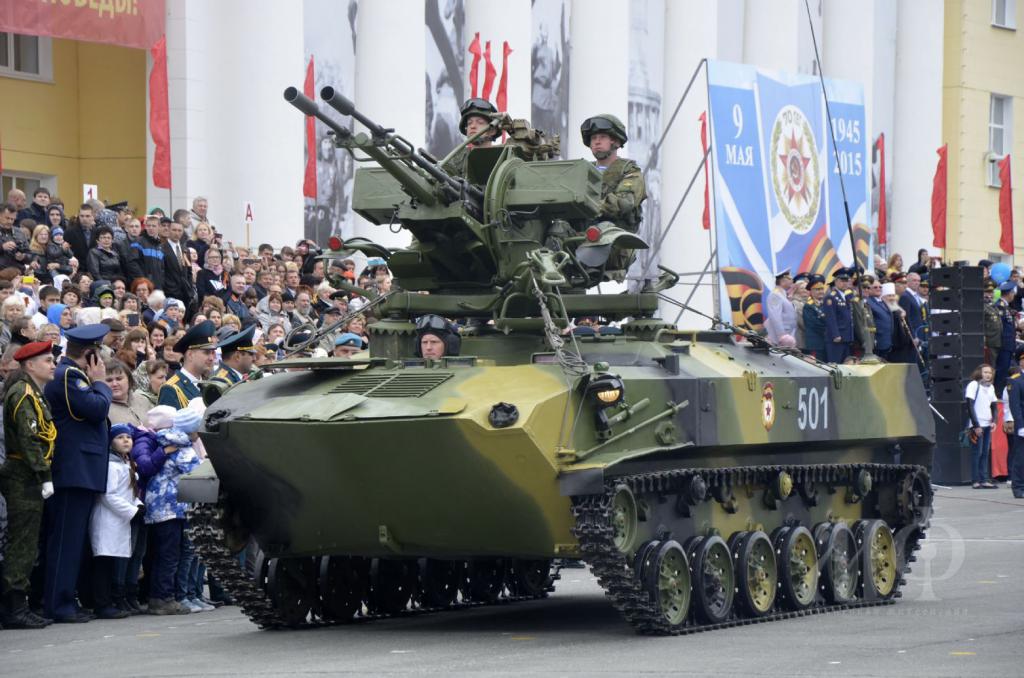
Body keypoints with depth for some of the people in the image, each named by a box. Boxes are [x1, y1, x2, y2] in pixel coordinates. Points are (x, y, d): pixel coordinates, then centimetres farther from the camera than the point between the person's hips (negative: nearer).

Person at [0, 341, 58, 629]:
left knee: (23, 544, 11)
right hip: (25, 478, -10)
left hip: (26, 479, 10)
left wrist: (44, 475, 18)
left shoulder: (34, 393, 19)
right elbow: (29, 439, -20)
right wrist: (44, 476, -21)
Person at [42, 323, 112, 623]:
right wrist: (100, 381, -6)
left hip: (77, 471, 11)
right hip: (76, 471, -11)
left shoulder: (67, 374, 21)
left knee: (70, 539, 12)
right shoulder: (70, 376, -13)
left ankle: (62, 601, 15)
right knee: (66, 539, -9)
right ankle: (59, 604, -9)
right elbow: (99, 408, -19)